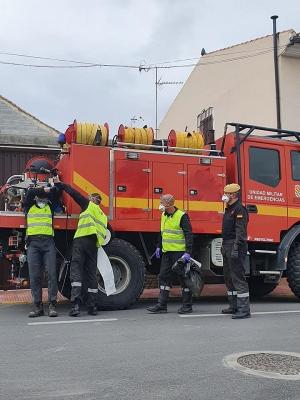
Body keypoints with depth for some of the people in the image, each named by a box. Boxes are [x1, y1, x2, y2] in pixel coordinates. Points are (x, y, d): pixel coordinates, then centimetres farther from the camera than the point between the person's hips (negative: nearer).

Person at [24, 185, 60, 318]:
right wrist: (44, 189, 14)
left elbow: (55, 193, 11)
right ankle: (38, 306, 0)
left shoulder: (50, 206, 20)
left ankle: (52, 305, -7)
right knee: (34, 276, -4)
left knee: (51, 273, -8)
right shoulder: (29, 207, 18)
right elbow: (30, 192, 5)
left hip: (48, 242, 0)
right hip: (33, 243, 0)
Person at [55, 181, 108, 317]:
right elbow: (103, 235, 25)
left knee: (76, 270, -10)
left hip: (81, 239, -6)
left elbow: (73, 192, 11)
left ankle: (76, 304, -23)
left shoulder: (88, 205, 11)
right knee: (91, 273, 8)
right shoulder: (103, 216, 27)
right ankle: (92, 306, 7)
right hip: (94, 244, 6)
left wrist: (60, 184, 21)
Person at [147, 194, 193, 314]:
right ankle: (161, 305, 13)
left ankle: (187, 306, 10)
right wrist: (159, 247, 21)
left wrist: (188, 252, -20)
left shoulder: (182, 216, -12)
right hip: (166, 252, 8)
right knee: (164, 277, 7)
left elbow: (189, 235, -15)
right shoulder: (164, 215, 12)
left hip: (179, 252, -8)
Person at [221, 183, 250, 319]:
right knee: (228, 277, 15)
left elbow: (240, 231, -20)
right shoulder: (229, 209, 19)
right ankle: (234, 306, 25)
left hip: (236, 248, -11)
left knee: (238, 278, -10)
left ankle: (244, 310, -8)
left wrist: (236, 248, -26)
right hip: (227, 248, 11)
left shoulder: (239, 209, -13)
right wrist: (224, 246, 23)